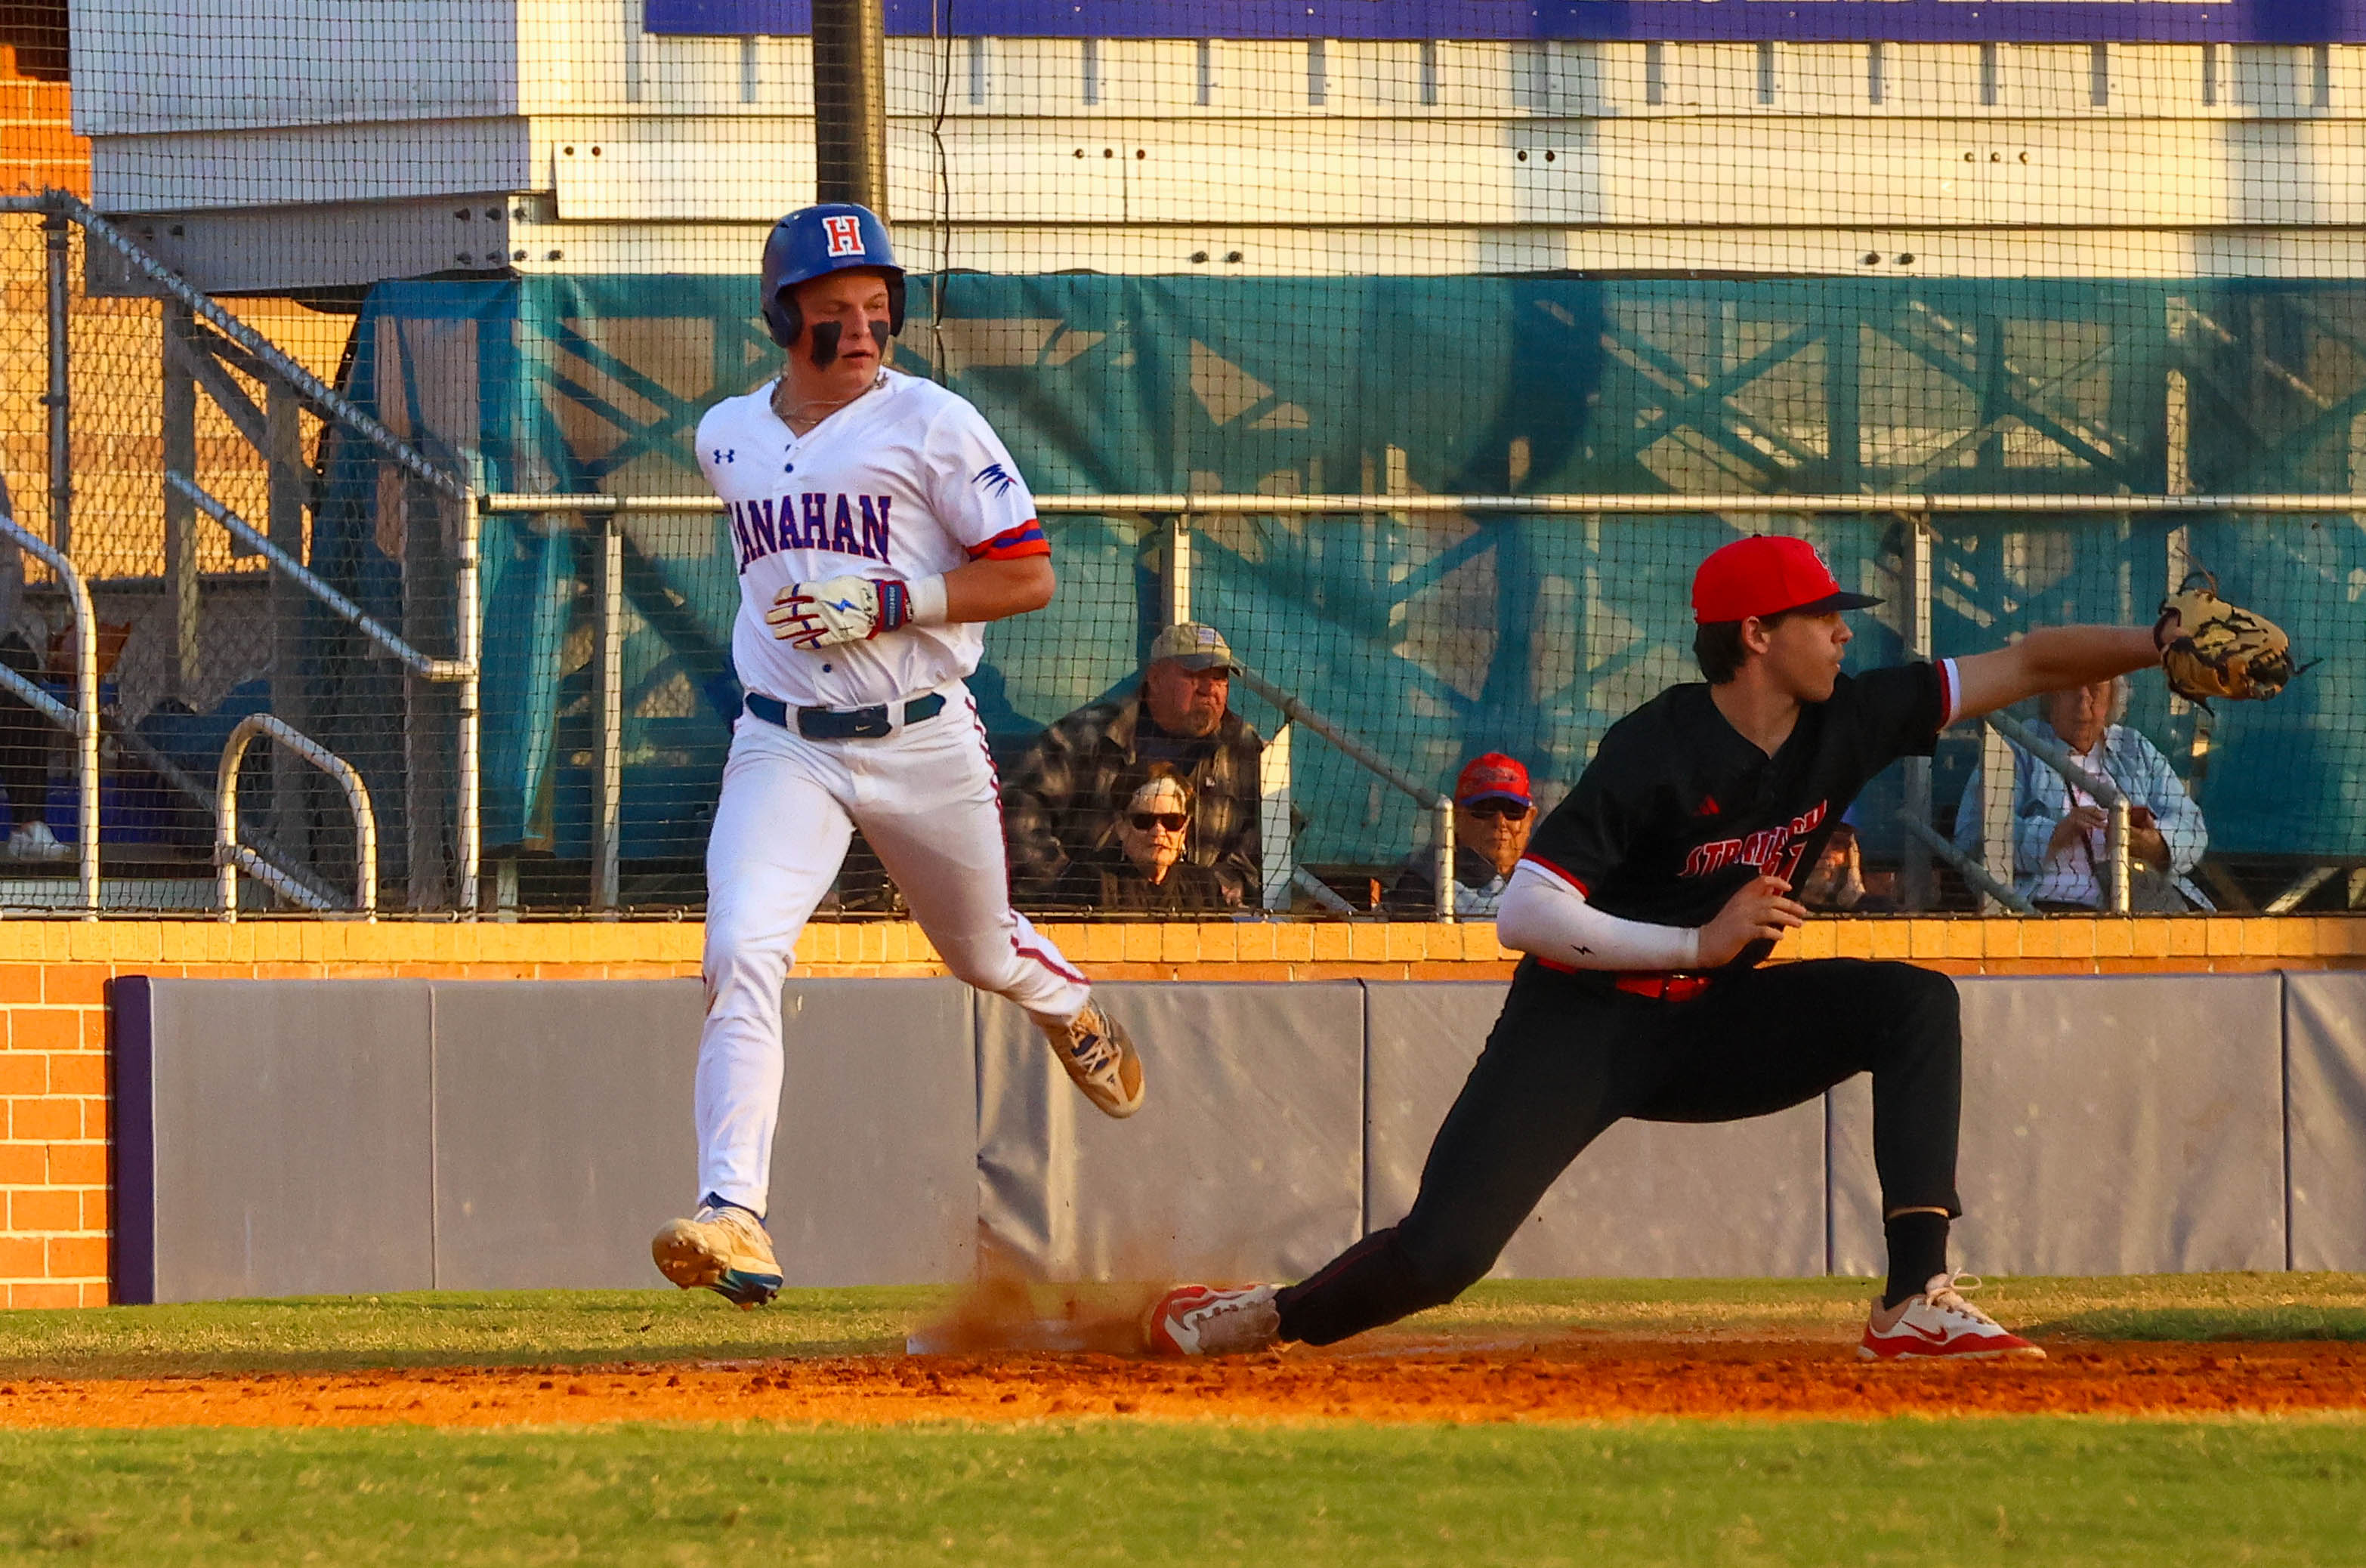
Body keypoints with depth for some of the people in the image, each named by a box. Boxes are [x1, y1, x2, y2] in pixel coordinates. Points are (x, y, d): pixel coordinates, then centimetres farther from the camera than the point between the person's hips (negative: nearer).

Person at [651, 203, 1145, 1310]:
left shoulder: (932, 423, -8)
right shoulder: (727, 438, 7)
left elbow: (1030, 576, -10)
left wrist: (889, 604, -20)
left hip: (923, 744, -2)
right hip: (781, 750, 2)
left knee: (985, 955, 18)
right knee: (742, 957, -20)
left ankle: (1070, 1009, 56)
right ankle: (733, 1218, -28)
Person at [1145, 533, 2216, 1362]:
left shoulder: (1846, 727, -4)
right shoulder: (1658, 754, -23)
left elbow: (2024, 667, 1)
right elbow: (1523, 916, -26)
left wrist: (2159, 647, -10)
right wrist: (1699, 942, -26)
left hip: (1707, 1030, 6)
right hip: (1582, 1029, -6)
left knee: (1914, 1004, -13)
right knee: (1442, 1253, -21)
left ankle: (1917, 1305, -20)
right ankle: (1260, 1320, 8)